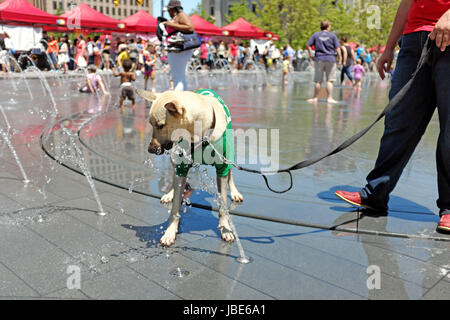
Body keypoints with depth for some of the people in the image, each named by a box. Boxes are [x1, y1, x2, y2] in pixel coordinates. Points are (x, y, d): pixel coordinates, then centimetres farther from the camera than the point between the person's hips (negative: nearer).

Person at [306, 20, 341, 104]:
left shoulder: (315, 35, 6)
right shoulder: (332, 35, 3)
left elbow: (308, 45, 1)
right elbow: (337, 48, 1)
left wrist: (310, 55, 9)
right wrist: (339, 57, 9)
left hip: (319, 59, 1)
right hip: (330, 59, -1)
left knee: (318, 81, 7)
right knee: (329, 80, 2)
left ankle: (315, 98, 12)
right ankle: (329, 98, 0)